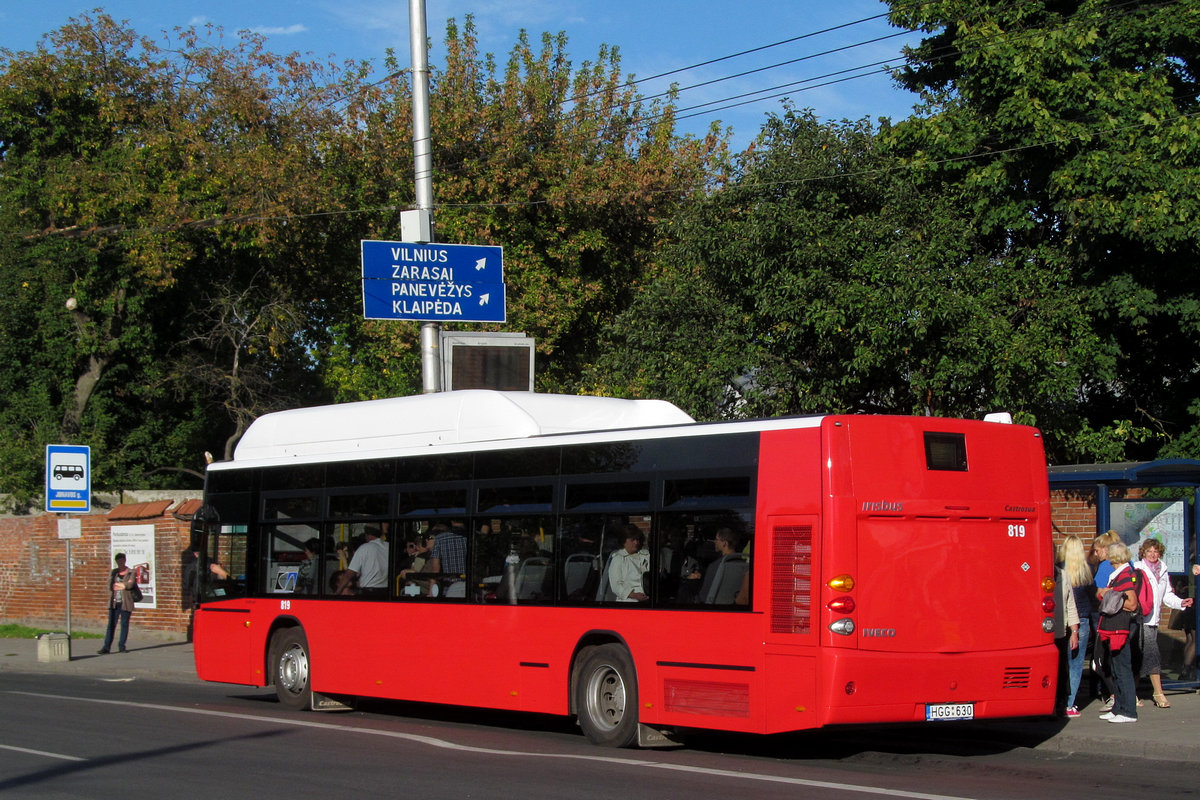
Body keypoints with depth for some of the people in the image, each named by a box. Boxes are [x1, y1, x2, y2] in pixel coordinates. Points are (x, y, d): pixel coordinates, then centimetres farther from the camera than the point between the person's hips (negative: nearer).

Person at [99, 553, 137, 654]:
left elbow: (130, 585, -13)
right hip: (114, 603, 2)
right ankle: (107, 647, -8)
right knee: (111, 624, -5)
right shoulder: (113, 573, 13)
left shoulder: (131, 573, 3)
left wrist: (117, 584, -5)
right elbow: (110, 586, 1)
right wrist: (124, 585, -7)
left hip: (126, 603, -2)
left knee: (124, 624, 1)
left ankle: (121, 645, 12)